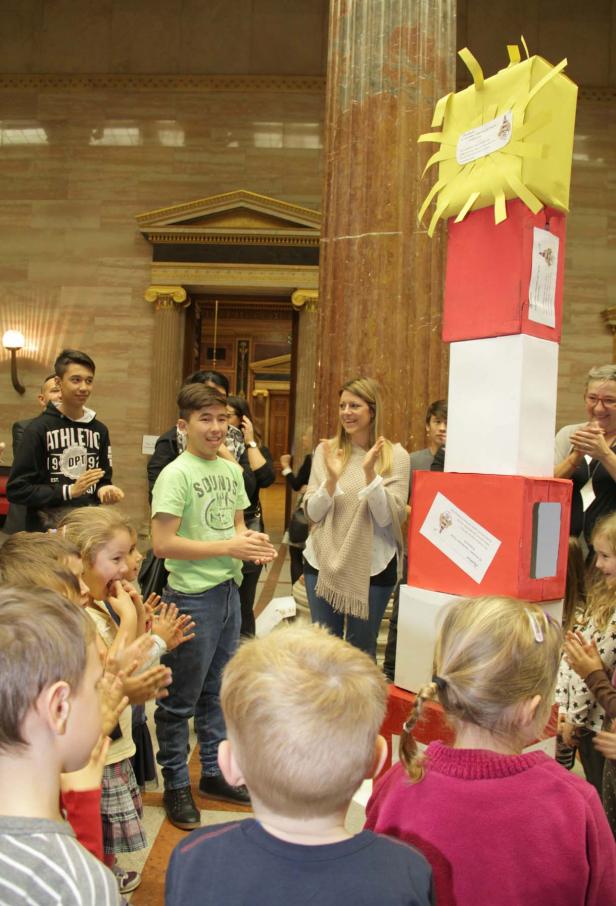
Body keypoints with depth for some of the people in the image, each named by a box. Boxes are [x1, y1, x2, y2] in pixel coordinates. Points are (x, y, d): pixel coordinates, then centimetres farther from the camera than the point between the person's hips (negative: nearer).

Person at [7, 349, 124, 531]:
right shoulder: (39, 428, -8)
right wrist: (69, 491, -18)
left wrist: (104, 489, -9)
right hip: (46, 532, -4)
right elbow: (16, 489, -11)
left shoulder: (99, 430, 7)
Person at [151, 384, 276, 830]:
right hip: (192, 596, -7)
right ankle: (176, 785, 26)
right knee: (182, 698, 8)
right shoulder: (176, 474, -15)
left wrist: (252, 542, -6)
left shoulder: (232, 470, 6)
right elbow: (163, 543, -21)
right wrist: (228, 547, -20)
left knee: (217, 690, 20)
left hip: (229, 590, 7)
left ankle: (215, 772, 36)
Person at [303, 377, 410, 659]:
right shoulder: (326, 450, 0)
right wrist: (331, 478, -19)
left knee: (361, 650, 12)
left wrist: (369, 472, -24)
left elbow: (388, 517, -13)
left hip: (372, 566, -2)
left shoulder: (395, 455, -7)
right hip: (323, 562, 2)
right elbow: (313, 513, -2)